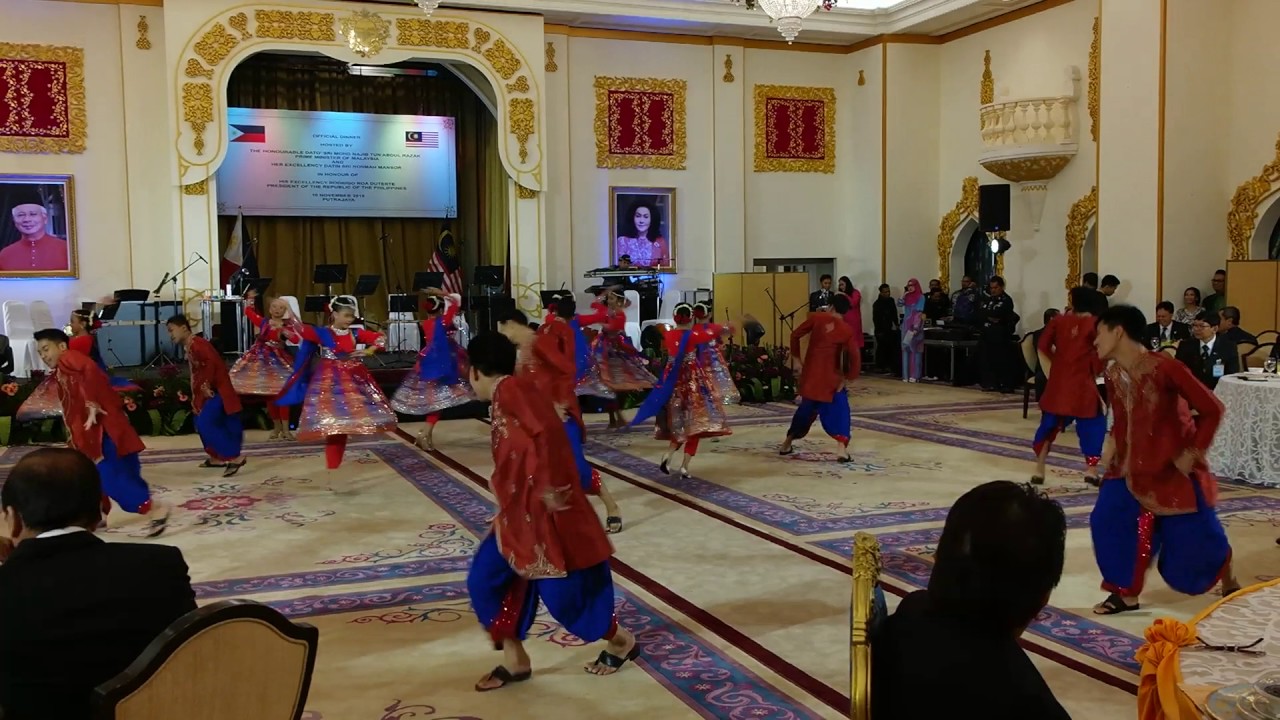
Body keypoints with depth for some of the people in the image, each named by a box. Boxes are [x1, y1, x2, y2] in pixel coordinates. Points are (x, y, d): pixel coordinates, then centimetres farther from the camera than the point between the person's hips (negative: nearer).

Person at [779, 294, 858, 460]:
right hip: (830, 376, -3)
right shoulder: (847, 330, -4)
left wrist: (795, 358, 7)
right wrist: (849, 378, -3)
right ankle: (842, 450, -11)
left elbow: (795, 335, -3)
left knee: (807, 409, 20)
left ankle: (786, 444, 29)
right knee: (839, 410, 6)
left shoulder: (816, 318, -1)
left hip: (810, 373, 3)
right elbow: (853, 355, -12)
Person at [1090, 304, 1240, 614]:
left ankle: (1229, 583, 38)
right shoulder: (1113, 374, -3)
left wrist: (1192, 452, -16)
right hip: (1133, 465, 6)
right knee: (1108, 521, -6)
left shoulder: (1165, 367, -25)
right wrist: (1112, 442, -4)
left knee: (1194, 536, 6)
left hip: (1175, 467, -6)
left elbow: (1212, 409, -17)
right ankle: (1127, 593, 9)